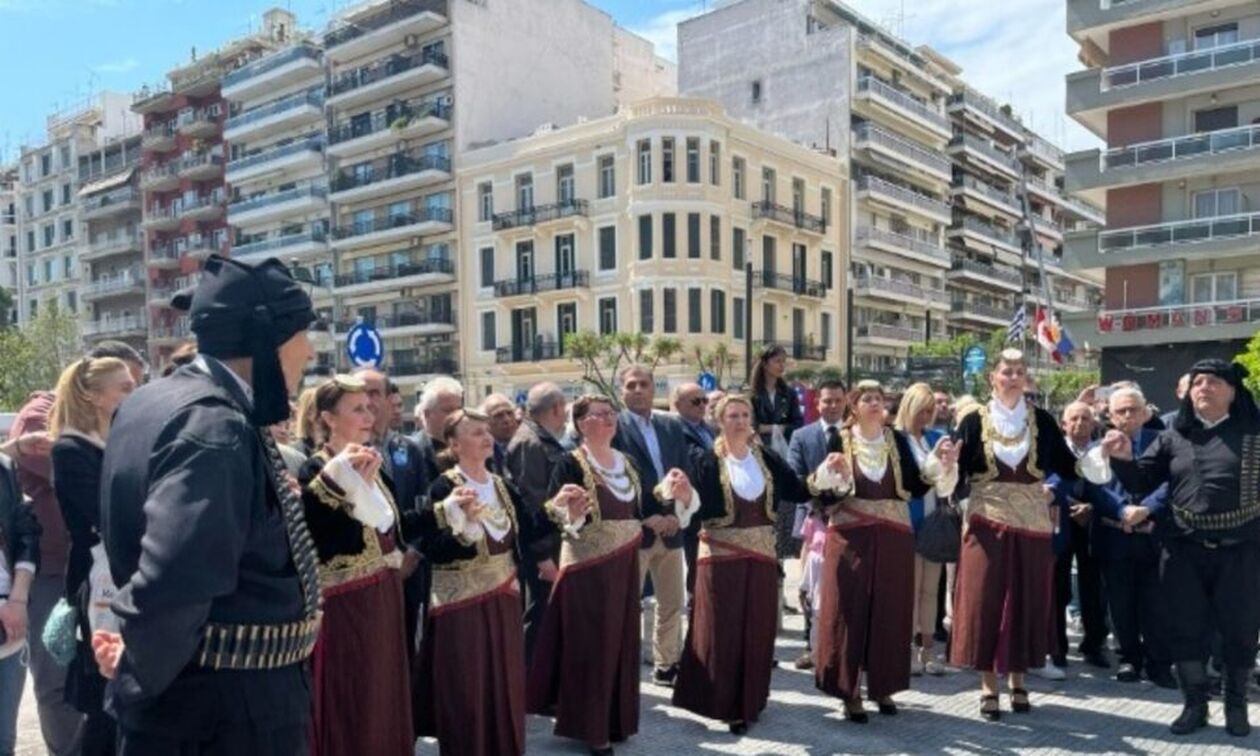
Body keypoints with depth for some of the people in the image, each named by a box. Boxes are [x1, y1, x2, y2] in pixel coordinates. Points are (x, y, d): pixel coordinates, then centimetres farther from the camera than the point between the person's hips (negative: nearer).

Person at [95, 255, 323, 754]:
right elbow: (172, 588, -34)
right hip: (229, 709, -9)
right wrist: (139, 677, -17)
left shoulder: (160, 401, 7)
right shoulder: (215, 430, -25)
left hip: (190, 697, 9)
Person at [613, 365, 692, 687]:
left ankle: (667, 665, 29)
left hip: (671, 527, 6)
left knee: (673, 602, 15)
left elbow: (686, 476, 10)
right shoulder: (613, 427, -7)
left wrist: (676, 515, -5)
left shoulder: (672, 426, 10)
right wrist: (647, 518, -17)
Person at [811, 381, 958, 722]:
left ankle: (882, 686, 24)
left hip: (893, 537, 3)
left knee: (890, 611, 8)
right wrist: (830, 474, -27)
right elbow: (821, 489, -7)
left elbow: (916, 486, -3)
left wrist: (939, 463, -18)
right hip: (851, 536, -2)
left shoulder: (899, 440, 5)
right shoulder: (839, 441, -1)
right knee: (850, 610, 0)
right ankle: (849, 691, 10)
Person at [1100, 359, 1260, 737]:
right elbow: (1142, 482, 6)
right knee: (1185, 628, 8)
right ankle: (1195, 703, 24)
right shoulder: (1174, 435, 6)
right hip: (1183, 549, 2)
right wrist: (1123, 459, -12)